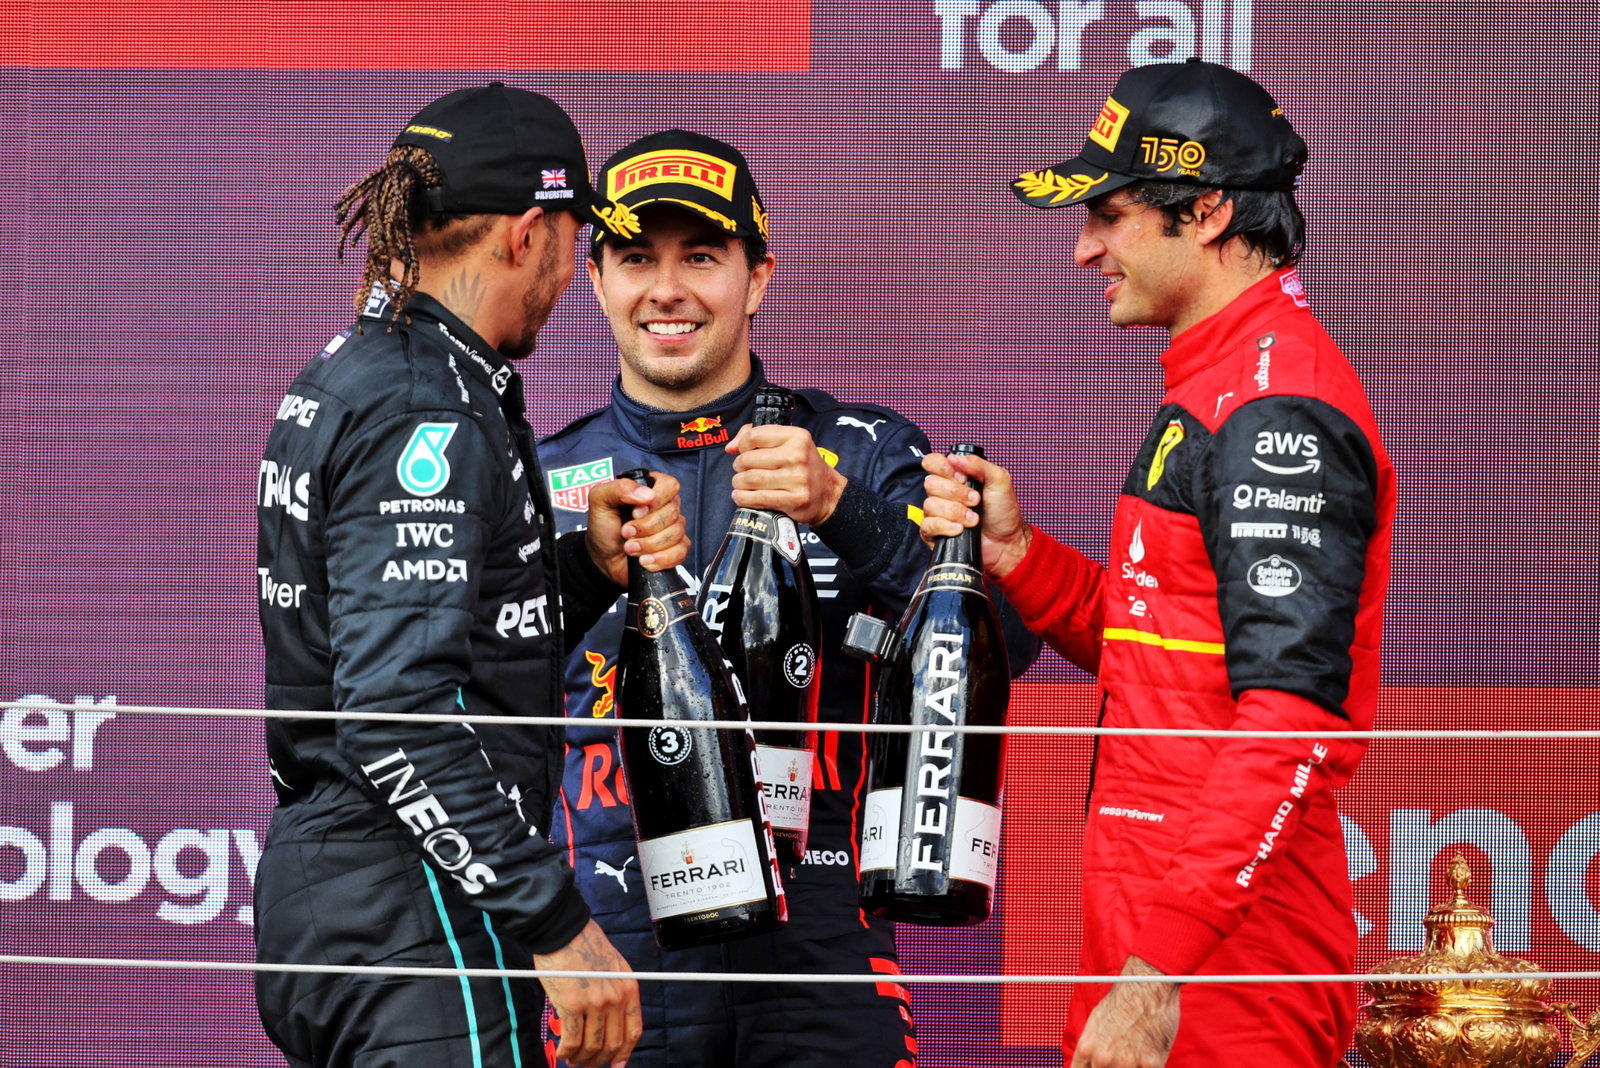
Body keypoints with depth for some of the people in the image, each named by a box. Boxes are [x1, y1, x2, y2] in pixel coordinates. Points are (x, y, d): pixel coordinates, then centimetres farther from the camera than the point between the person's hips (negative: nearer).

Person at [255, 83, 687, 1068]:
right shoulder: (427, 414, -14)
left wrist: (593, 567, 4)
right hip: (415, 916, -10)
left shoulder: (344, 381, 16)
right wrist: (559, 925, -21)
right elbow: (399, 715, -23)